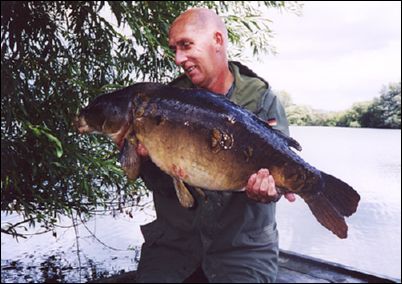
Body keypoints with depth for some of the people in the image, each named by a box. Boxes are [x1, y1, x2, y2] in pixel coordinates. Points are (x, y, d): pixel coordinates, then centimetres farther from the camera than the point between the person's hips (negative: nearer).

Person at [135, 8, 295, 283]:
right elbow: (160, 186, -2)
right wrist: (148, 157, -23)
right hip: (175, 236, 2)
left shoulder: (261, 99, -5)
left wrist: (266, 189, -32)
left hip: (243, 241, -2)